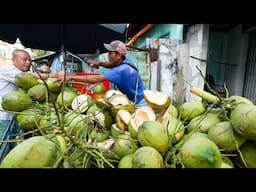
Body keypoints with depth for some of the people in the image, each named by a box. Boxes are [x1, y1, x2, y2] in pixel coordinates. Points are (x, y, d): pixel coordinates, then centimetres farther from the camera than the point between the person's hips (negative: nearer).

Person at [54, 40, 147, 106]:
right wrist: (100, 63, -9)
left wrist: (70, 77, -34)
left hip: (139, 102, -8)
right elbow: (111, 64, 14)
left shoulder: (121, 70, -32)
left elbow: (96, 79, -35)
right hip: (132, 100, 8)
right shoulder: (124, 61, -6)